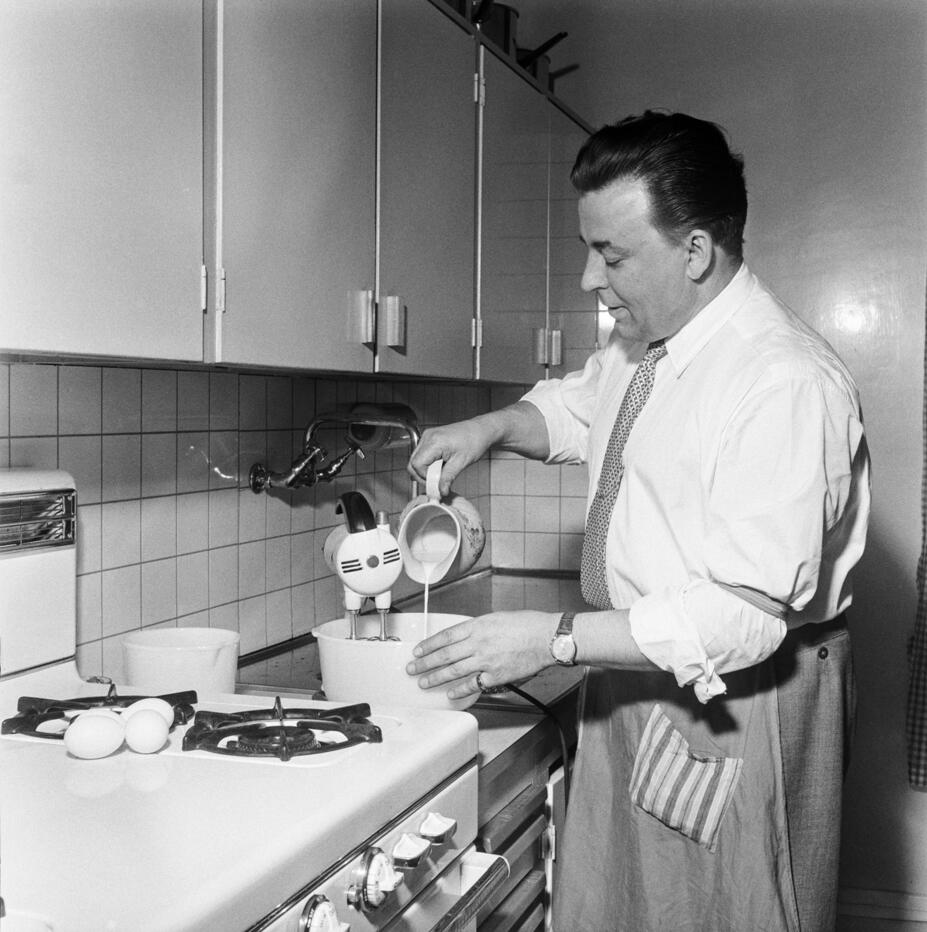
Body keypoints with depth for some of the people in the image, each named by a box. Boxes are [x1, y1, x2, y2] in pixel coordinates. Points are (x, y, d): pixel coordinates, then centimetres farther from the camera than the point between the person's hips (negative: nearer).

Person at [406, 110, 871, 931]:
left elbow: (744, 615, -28)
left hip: (739, 700, -8)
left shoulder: (786, 384, -24)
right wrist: (489, 427, 5)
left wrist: (558, 639, -26)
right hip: (636, 679, 8)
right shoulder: (641, 346, 4)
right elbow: (572, 408, 26)